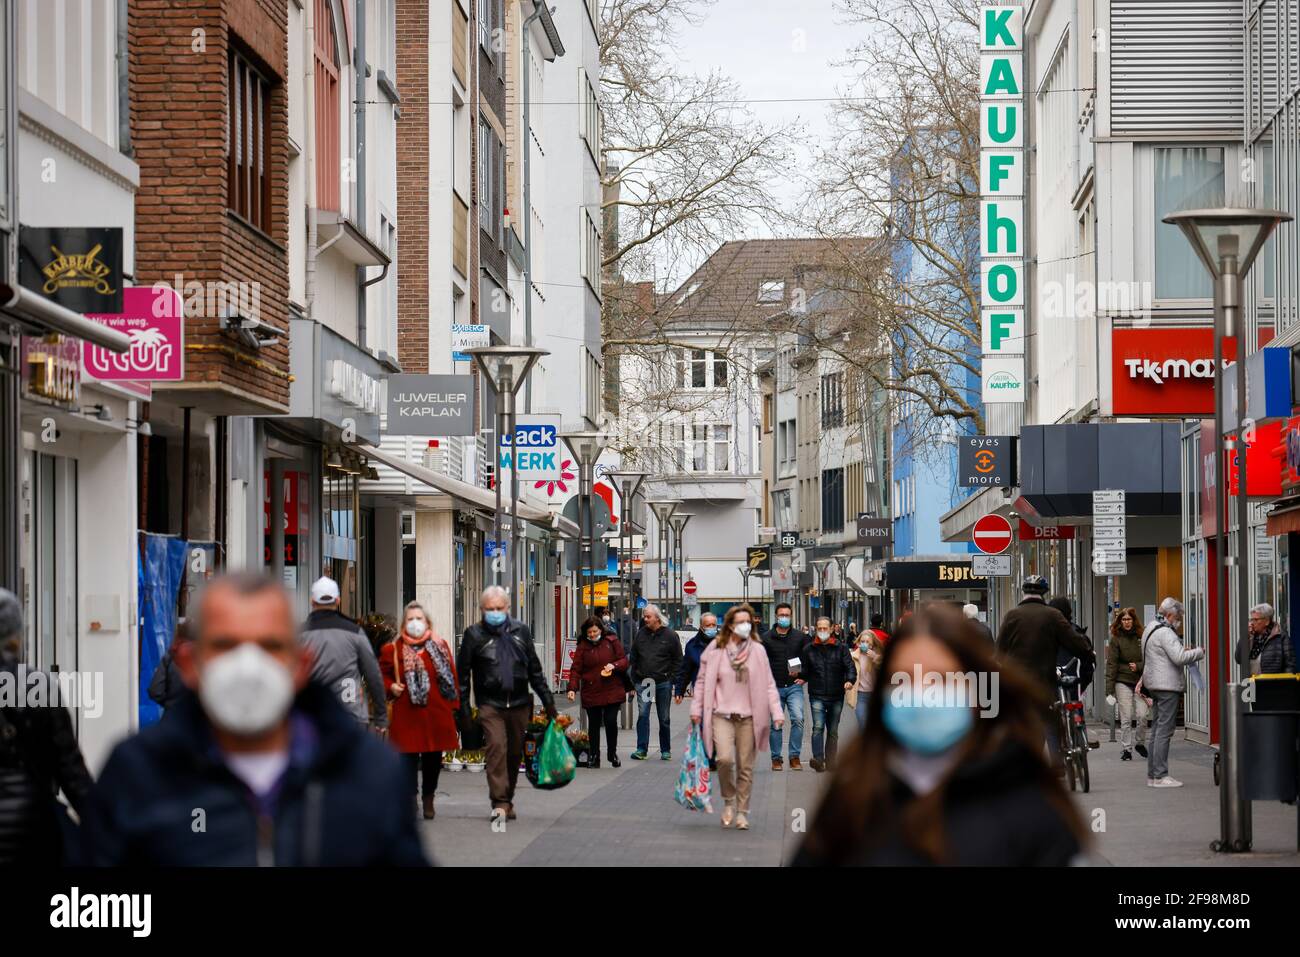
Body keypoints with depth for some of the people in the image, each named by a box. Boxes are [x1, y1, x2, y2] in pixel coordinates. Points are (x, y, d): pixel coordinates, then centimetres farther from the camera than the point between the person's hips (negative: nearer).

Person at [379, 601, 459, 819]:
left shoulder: (440, 646, 8)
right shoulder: (393, 649, 3)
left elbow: (452, 676, 10)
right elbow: (382, 674, 14)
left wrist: (453, 704, 6)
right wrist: (390, 687, -7)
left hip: (436, 712, 2)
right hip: (407, 714, -2)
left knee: (433, 759, 10)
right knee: (408, 757, -7)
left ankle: (428, 799, 28)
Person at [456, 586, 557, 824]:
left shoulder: (520, 630, 8)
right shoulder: (474, 634, -1)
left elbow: (535, 669, 15)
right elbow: (463, 674, 2)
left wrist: (548, 701, 13)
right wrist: (463, 709, -2)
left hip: (519, 704, 3)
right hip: (490, 704, -3)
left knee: (515, 753, 8)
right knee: (496, 748, -16)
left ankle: (507, 799, 22)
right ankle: (499, 804, -17)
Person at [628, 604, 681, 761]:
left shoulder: (670, 635, -2)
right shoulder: (641, 634, 7)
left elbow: (678, 659, 2)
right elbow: (633, 658, 13)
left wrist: (671, 677, -5)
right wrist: (634, 678, 6)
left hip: (663, 683, -2)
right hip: (643, 681, 2)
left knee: (664, 718, 7)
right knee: (642, 714, -8)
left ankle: (665, 750, 16)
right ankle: (641, 749, -7)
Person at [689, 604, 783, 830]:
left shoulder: (757, 651, 3)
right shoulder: (715, 650, 0)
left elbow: (768, 684, 5)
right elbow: (702, 681, 7)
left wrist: (776, 712, -3)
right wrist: (696, 710, 4)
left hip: (748, 717, 2)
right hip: (722, 715, -1)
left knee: (745, 767, 4)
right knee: (725, 759, -18)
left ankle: (742, 812, 16)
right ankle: (728, 801, 6)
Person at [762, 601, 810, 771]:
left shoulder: (800, 636, 5)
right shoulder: (766, 638, 3)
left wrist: (805, 677, 3)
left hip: (794, 687, 0)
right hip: (774, 687, 0)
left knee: (798, 719, -15)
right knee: (776, 724, 4)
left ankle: (795, 757, -7)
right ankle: (776, 759, 13)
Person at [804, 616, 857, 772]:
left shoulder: (841, 648, 5)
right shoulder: (809, 649, 7)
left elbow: (850, 666, -2)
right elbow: (805, 671, 13)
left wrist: (850, 680, -20)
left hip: (836, 696, 1)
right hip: (817, 696, -1)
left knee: (833, 731, 9)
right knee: (818, 727, -18)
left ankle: (830, 762, 17)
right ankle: (818, 760, -25)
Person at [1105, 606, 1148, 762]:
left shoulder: (1141, 637, 5)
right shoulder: (1116, 639, 0)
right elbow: (1111, 664, -4)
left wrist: (1138, 666, -11)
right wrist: (1109, 689, -10)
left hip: (1140, 682, 2)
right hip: (1123, 682, -2)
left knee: (1142, 715, -7)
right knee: (1126, 718, -3)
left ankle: (1141, 743, 17)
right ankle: (1126, 750, 7)